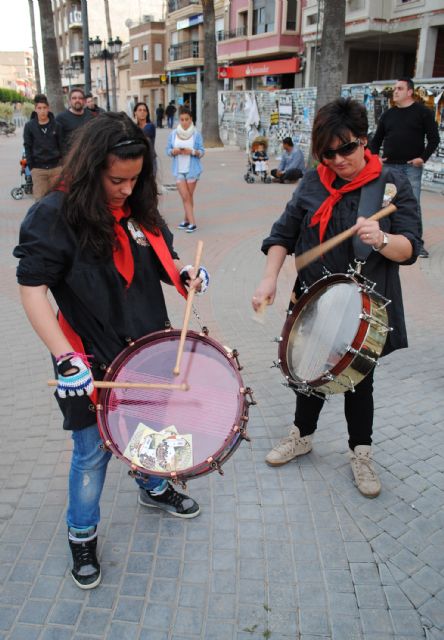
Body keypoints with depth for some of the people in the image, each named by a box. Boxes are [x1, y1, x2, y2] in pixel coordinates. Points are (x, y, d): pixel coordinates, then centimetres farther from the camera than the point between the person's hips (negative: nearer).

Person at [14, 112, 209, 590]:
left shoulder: (139, 208, 1)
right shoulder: (55, 215, -17)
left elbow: (161, 261, 14)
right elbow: (31, 288, -20)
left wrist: (185, 275, -9)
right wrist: (66, 358, -27)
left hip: (148, 349, 6)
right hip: (93, 362, -6)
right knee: (92, 452, 8)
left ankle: (153, 488, 53)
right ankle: (82, 535, 33)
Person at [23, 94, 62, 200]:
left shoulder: (56, 125, 4)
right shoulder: (29, 126, 1)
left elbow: (61, 144, 7)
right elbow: (27, 147, 3)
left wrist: (62, 162, 2)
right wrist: (31, 166, -3)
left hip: (56, 167, 1)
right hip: (38, 169, -1)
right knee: (40, 199, -2)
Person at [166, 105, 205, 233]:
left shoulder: (196, 134, -3)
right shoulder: (173, 133, 2)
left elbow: (201, 152, -2)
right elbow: (168, 150, 6)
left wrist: (192, 152, -21)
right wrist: (174, 151, -16)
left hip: (192, 169, -1)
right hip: (179, 170, 1)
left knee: (189, 196, 7)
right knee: (185, 197, -4)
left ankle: (187, 220, 19)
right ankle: (192, 223, -3)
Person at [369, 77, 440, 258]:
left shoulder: (423, 112, 1)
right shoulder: (388, 114, 12)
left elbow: (434, 138, -1)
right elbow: (376, 139, 18)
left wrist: (423, 157, -11)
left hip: (412, 167, -3)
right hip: (389, 166, 3)